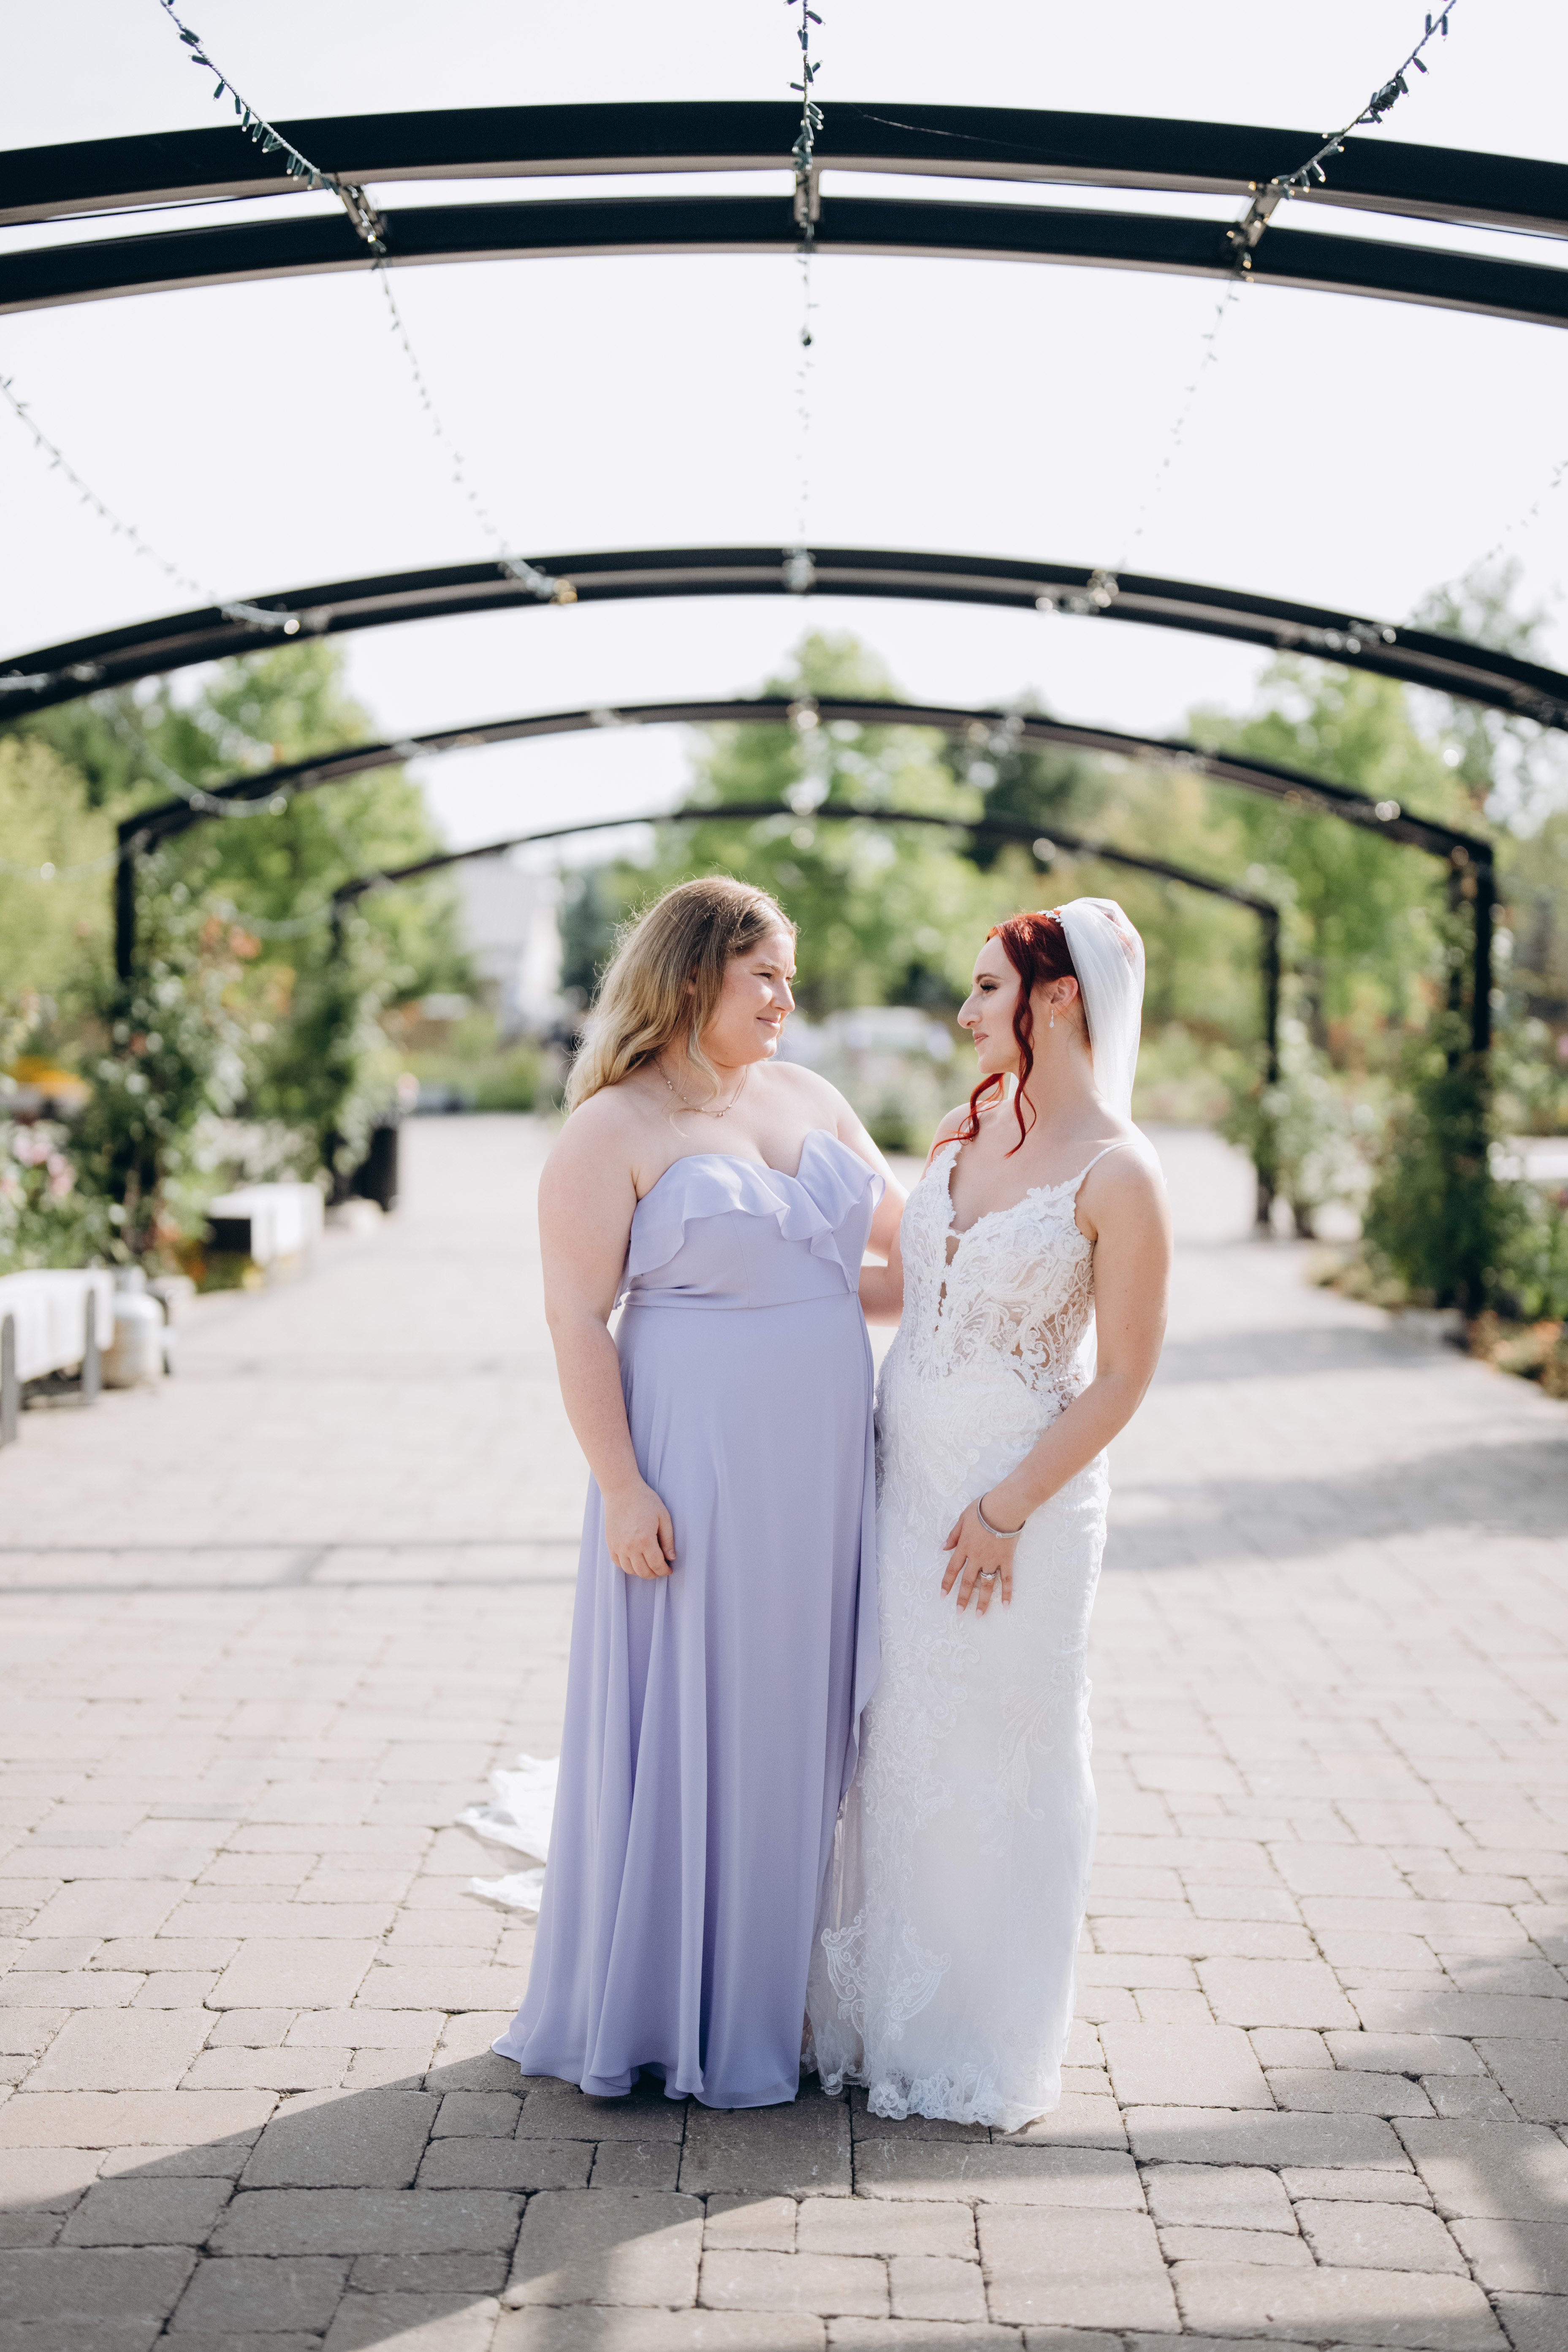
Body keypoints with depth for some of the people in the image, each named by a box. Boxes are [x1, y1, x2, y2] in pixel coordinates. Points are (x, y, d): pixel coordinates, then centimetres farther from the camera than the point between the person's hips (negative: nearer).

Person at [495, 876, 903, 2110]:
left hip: (820, 1473, 6)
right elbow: (577, 1320, -12)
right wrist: (622, 1485, -17)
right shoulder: (613, 1134, -9)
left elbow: (908, 1225, 21)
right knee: (683, 1721, 3)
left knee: (794, 1722, 12)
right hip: (696, 1471, -6)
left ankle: (767, 1994, 25)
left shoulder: (807, 1098, 11)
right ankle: (653, 2005, 18)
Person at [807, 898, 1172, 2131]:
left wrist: (1008, 1508, -13)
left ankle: (983, 2043, 23)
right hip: (907, 1473, 6)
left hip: (1022, 1494, -6)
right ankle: (886, 2015, 29)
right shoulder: (969, 1129, 6)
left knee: (996, 1760, 5)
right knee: (895, 1742, 13)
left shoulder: (1117, 1174, -15)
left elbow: (1123, 1378, -13)